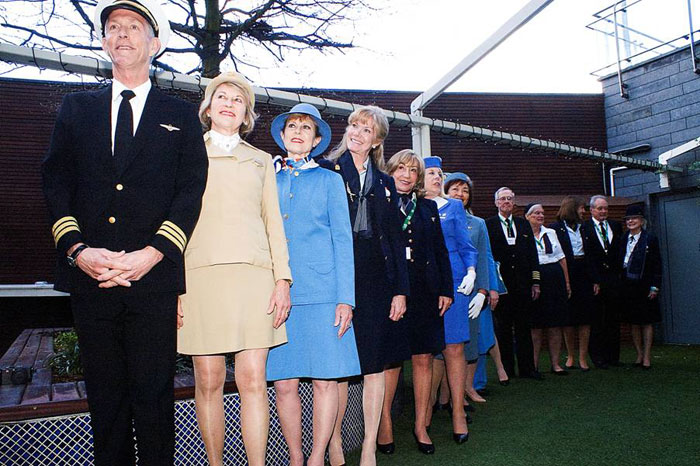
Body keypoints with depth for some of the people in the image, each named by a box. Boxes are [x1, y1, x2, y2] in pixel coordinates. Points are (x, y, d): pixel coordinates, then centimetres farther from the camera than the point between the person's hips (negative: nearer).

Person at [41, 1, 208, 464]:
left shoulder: (181, 115, 10)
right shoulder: (77, 108, 16)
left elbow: (191, 192, 0)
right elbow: (56, 182, 7)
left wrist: (150, 255, -12)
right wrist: (76, 249, -9)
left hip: (153, 279, -2)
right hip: (89, 277, 2)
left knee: (154, 399, 2)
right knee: (105, 399, 11)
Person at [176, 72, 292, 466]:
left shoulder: (262, 160, 21)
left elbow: (274, 222, 14)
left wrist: (283, 279, 2)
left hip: (253, 274, 1)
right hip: (200, 274, -1)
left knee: (254, 380, -5)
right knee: (209, 381, 1)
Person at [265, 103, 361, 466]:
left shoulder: (329, 180, 11)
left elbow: (342, 239, 5)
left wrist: (345, 298, -5)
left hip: (322, 291, -1)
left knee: (325, 380, -2)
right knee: (284, 383, 1)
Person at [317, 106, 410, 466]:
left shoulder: (384, 182, 16)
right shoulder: (326, 171, 6)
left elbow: (396, 239, 13)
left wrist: (400, 289, 5)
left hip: (376, 278, 3)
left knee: (375, 364, 4)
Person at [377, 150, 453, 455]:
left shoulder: (428, 208, 16)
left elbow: (441, 251, 15)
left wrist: (446, 289, 7)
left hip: (425, 291, 4)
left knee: (423, 358, 6)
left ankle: (420, 426, 17)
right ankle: (385, 425, 13)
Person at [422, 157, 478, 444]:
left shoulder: (453, 207, 12)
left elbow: (466, 246, 10)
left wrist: (471, 272, -7)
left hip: (452, 281, 0)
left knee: (454, 348, -2)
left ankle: (458, 412, 8)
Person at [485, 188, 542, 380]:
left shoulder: (524, 224, 14)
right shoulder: (488, 225, 1)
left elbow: (533, 254, 12)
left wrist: (535, 282, 6)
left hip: (522, 284, 3)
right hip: (500, 283, -3)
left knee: (524, 327, 7)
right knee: (503, 328, 3)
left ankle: (527, 367, 15)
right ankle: (506, 369, 11)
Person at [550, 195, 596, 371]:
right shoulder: (555, 228, -2)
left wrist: (594, 279, 5)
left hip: (584, 276, 3)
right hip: (566, 277, -3)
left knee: (585, 317, 1)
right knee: (568, 318, 4)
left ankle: (583, 358, 8)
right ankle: (570, 356, 17)